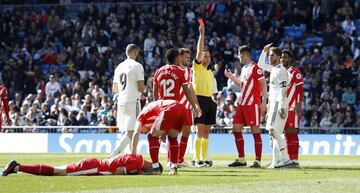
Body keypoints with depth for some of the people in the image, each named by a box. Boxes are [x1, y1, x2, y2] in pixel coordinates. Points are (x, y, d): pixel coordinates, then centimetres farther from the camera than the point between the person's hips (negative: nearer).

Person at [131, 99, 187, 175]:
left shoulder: (142, 115, 22)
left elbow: (136, 133, 8)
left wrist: (133, 152, 8)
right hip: (182, 109, 7)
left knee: (152, 137, 11)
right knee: (172, 137, 28)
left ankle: (156, 168, 7)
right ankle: (174, 168, 23)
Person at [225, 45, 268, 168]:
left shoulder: (255, 68, -10)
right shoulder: (244, 69, 17)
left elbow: (264, 85, -12)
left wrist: (264, 102, -18)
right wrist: (231, 77, 23)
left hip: (253, 104, -9)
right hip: (242, 104, 9)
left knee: (255, 131, -5)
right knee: (236, 129, 7)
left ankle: (258, 161, -3)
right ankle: (241, 159, 13)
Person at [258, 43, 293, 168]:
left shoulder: (280, 71, -13)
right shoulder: (273, 69, 15)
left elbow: (284, 90, -19)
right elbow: (260, 64, 34)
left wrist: (282, 107, -25)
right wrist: (264, 51, 21)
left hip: (279, 104, -10)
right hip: (273, 104, 10)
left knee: (274, 131, -16)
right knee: (273, 132, 10)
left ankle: (286, 159, -18)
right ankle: (276, 161, 12)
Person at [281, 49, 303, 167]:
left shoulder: (295, 72, -6)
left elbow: (300, 90, -11)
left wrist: (298, 106, -19)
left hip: (293, 108, -7)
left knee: (292, 132, -10)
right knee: (286, 133, 6)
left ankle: (295, 160, -11)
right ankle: (289, 158, 9)